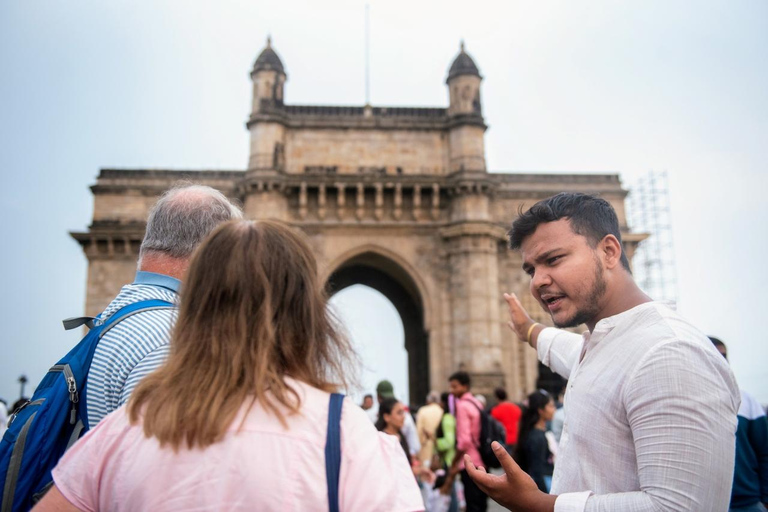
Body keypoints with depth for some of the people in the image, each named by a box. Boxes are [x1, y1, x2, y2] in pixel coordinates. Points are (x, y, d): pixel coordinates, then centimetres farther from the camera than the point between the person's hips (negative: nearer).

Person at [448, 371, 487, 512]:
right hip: (481, 461, 8)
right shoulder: (477, 403, 13)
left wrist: (454, 462, -6)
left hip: (469, 463, -8)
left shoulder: (462, 405, -12)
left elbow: (464, 440, -18)